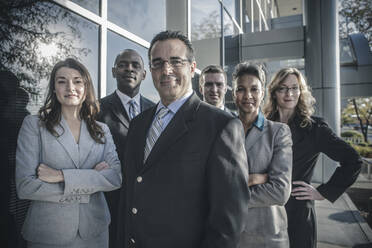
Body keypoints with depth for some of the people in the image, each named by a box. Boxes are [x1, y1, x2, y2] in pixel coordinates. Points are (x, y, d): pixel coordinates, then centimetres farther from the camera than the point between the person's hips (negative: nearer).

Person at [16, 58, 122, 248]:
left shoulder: (102, 130, 3)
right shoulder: (34, 125, -4)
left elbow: (116, 177, -9)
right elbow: (25, 186, -12)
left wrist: (61, 175, -17)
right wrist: (91, 179, -14)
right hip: (48, 232, -2)